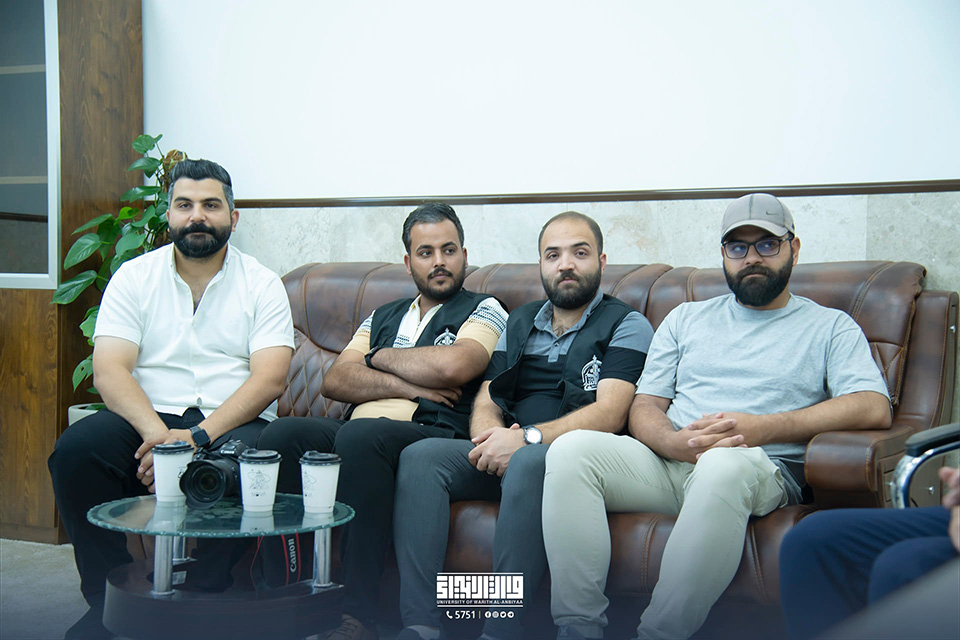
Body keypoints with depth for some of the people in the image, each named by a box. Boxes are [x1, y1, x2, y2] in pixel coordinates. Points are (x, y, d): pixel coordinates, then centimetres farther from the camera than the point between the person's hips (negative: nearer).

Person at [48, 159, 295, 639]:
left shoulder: (262, 284, 6)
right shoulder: (134, 277, 9)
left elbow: (269, 379, -7)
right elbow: (109, 371, -3)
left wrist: (197, 437, -21)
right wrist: (157, 434, -22)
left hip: (231, 421, -1)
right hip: (147, 419, 2)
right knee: (76, 450, -27)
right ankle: (108, 600, -13)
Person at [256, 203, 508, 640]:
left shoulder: (485, 311, 14)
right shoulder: (383, 317, 29)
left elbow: (451, 366, -9)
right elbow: (335, 381, 13)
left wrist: (380, 357, 8)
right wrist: (407, 385, -2)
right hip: (356, 435, 5)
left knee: (359, 435, -36)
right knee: (282, 434, -24)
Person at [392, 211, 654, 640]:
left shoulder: (626, 326, 5)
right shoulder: (520, 323, 23)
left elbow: (608, 415, -10)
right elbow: (485, 403, 16)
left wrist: (526, 438, -21)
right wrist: (491, 437, -10)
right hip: (505, 454, 6)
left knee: (527, 464, -38)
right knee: (420, 456, -20)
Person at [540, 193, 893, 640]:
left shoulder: (830, 327, 15)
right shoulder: (686, 319, 25)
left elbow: (873, 409, -3)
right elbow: (644, 406, 17)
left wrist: (760, 428, -15)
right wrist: (674, 442, -10)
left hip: (764, 472, -3)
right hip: (670, 463, 4)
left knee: (723, 463, -41)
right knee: (572, 449, -25)